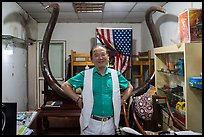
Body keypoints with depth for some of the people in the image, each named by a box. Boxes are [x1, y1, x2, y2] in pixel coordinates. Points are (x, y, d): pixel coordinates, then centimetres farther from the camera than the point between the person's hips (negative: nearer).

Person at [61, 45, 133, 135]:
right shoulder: (85, 75, -4)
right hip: (91, 123, -2)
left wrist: (123, 100, 4)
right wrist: (78, 99, -8)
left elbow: (129, 87, 17)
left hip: (110, 123, 3)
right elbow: (65, 86, -2)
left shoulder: (116, 75, 3)